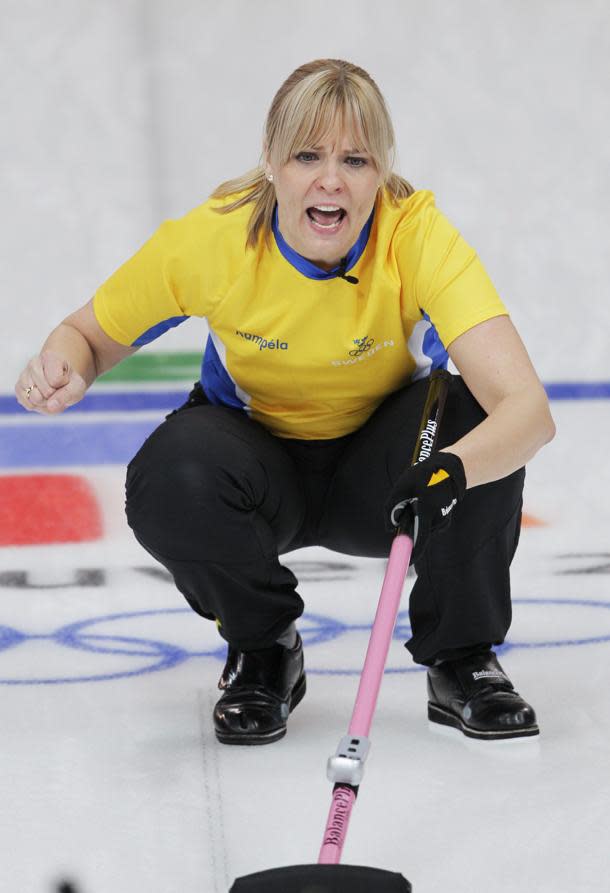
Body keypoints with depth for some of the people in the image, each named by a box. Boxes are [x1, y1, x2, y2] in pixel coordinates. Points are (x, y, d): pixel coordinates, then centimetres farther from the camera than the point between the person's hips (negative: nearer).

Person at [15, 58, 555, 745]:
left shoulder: (417, 234, -27)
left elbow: (528, 405, -39)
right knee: (172, 477, -33)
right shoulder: (207, 239, -23)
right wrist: (66, 368, -30)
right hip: (263, 466, 1)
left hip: (376, 473, 0)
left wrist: (452, 469, -60)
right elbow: (89, 334, -5)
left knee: (470, 415, -32)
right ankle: (262, 650, 0)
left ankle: (460, 659, -7)